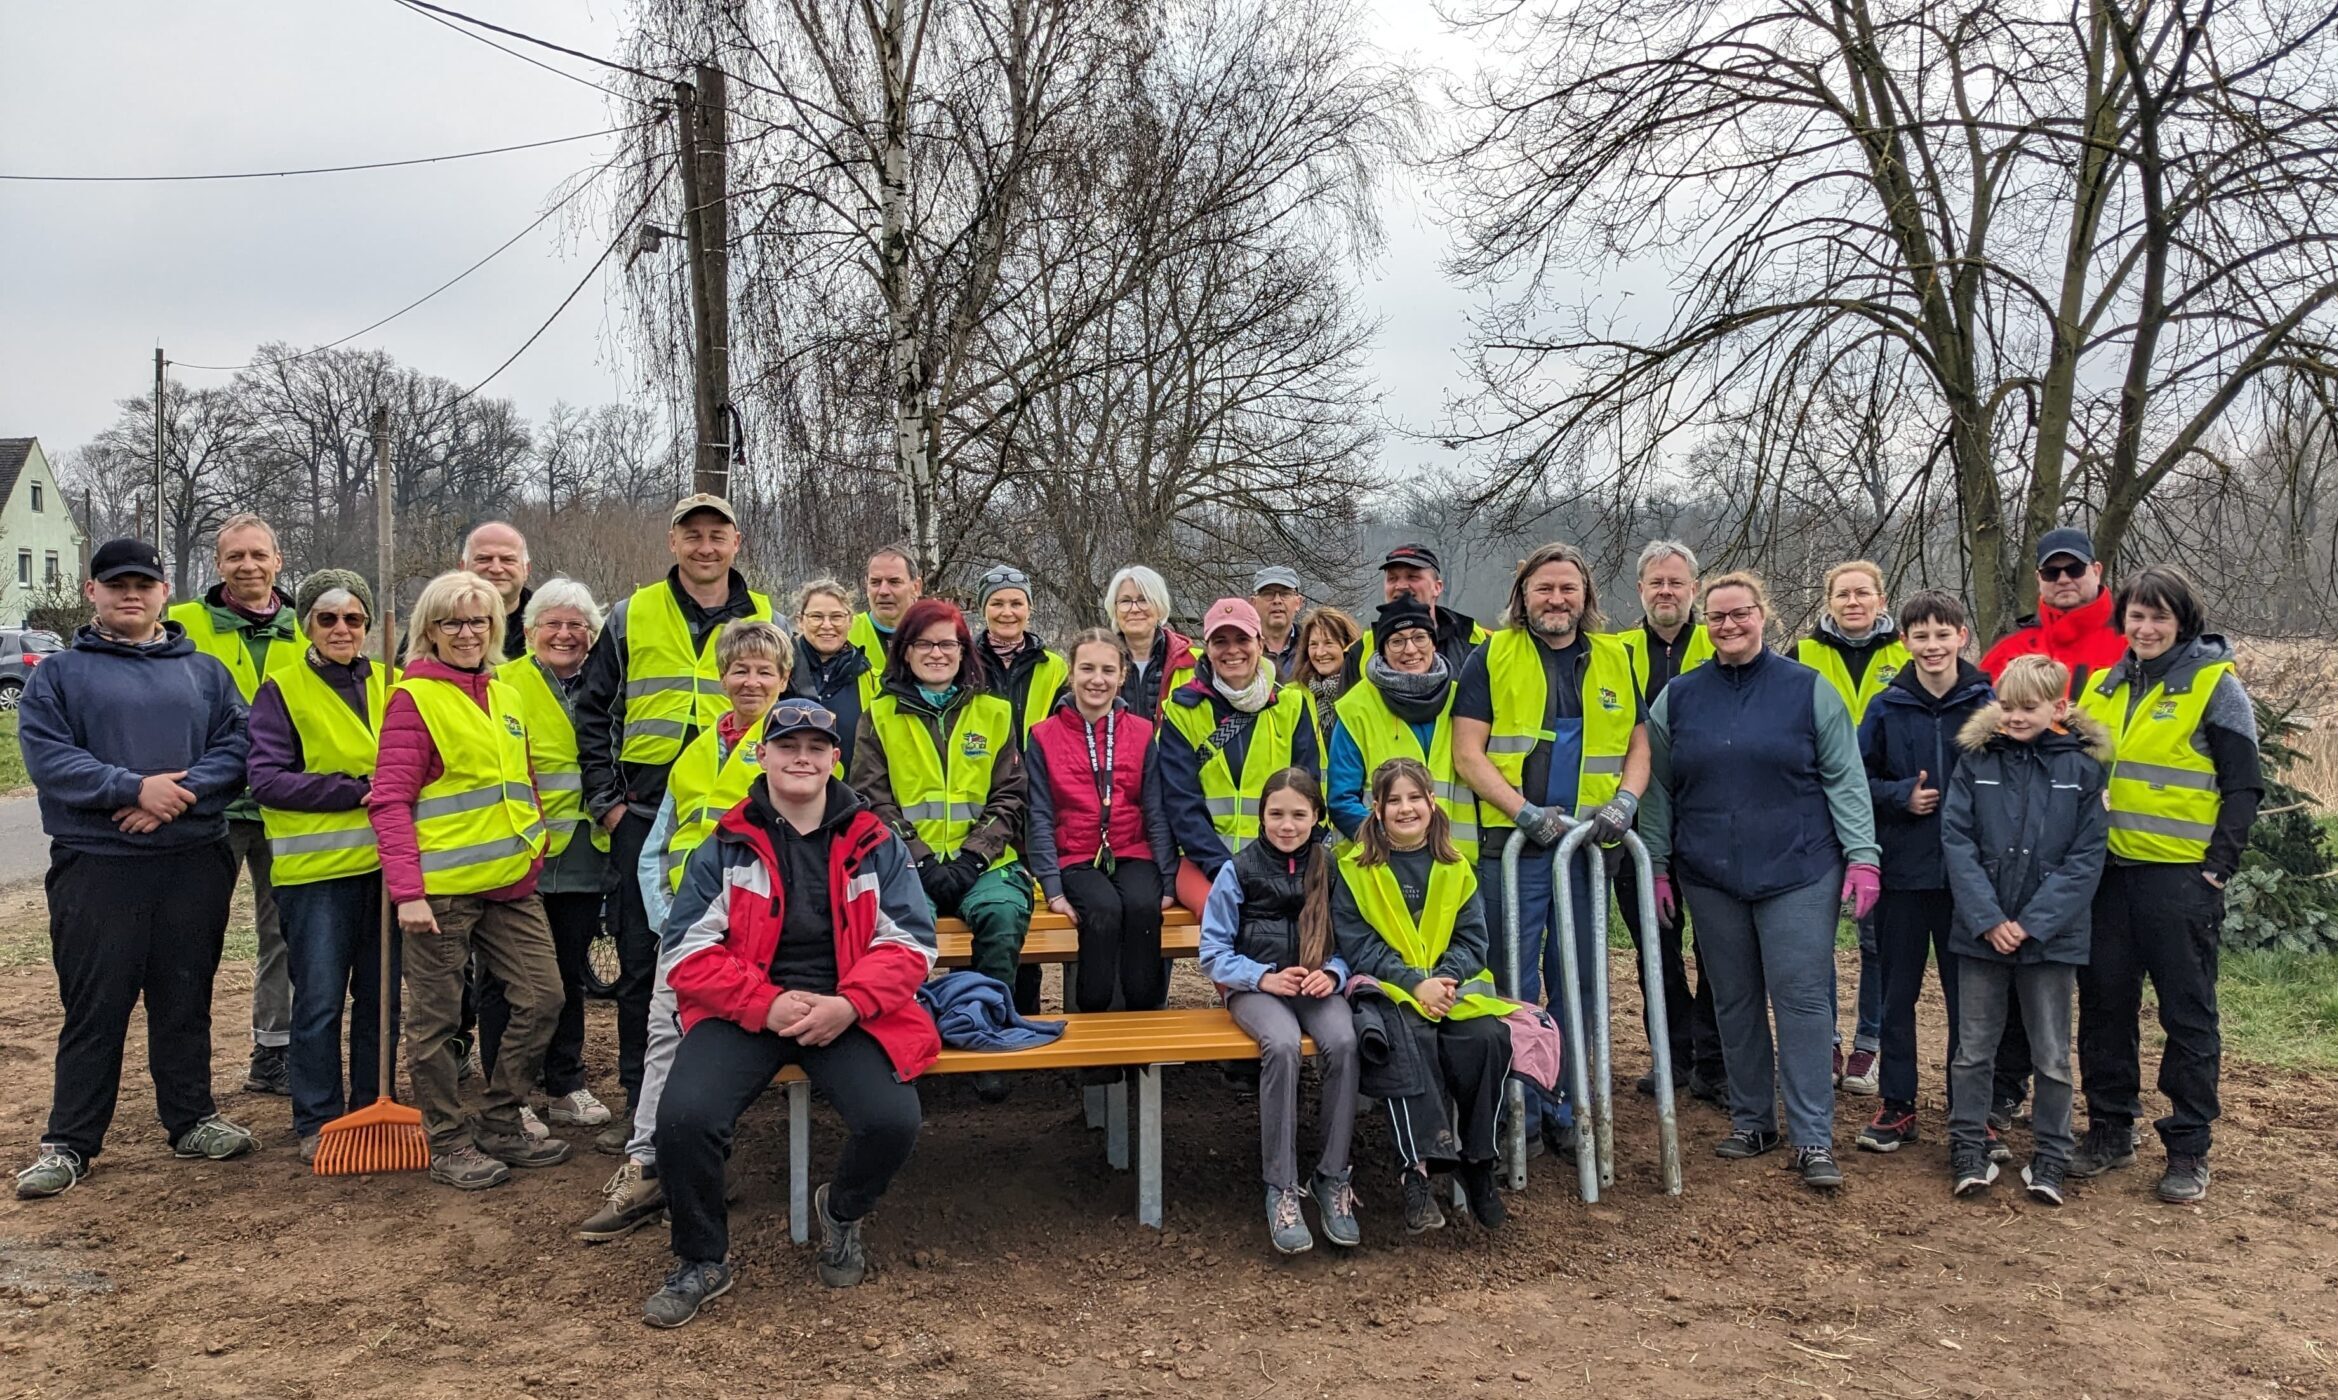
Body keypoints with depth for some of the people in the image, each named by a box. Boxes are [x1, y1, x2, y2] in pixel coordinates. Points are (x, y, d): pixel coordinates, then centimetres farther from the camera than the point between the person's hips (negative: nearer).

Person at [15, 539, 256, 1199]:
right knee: (95, 1007, 0)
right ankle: (69, 1142, 10)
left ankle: (191, 1119, 22)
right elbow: (47, 756, -8)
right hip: (96, 866, -2)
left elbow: (235, 747, 3)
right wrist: (135, 788, -19)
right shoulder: (58, 674, 5)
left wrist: (182, 792, -14)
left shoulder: (205, 672, 13)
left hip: (196, 864, 2)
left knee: (186, 1001, 11)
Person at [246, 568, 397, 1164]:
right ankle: (317, 1121, 13)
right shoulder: (281, 691, -1)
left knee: (382, 995, 10)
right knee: (319, 1000, 0)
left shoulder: (387, 685, 11)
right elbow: (265, 779, -9)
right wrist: (357, 790, -17)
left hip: (384, 862, 4)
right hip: (315, 868, -4)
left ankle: (372, 1110, 23)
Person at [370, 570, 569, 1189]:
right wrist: (406, 891, -19)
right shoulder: (414, 698, -7)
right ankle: (448, 1146, 18)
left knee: (542, 999, 7)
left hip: (511, 883, 7)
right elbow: (390, 800, -12)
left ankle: (500, 1126, 22)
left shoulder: (505, 696, 14)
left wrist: (534, 851, 13)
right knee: (437, 1018, 4)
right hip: (441, 888, -7)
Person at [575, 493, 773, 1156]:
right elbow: (593, 712, 9)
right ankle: (638, 1100, 16)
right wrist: (605, 798, 0)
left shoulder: (765, 623, 8)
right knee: (640, 961, 5)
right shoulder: (632, 617, 7)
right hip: (644, 814, 0)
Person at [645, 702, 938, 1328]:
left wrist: (848, 1004, -15)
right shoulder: (725, 847, 7)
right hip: (744, 1013, 0)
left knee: (893, 1119, -25)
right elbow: (687, 953, 0)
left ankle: (843, 1211, 13)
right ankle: (701, 1261, 3)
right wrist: (768, 1005, -15)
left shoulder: (873, 844, 9)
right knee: (684, 1115, -27)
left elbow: (910, 942, 3)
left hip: (849, 1014, 0)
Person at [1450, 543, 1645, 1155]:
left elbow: (1638, 745, 16)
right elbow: (1468, 753, -6)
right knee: (1515, 987, 1)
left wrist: (1624, 800, -4)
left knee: (1578, 986, 11)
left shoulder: (1613, 661, 13)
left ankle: (1565, 1111, 23)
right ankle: (1518, 1112, 13)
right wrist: (1526, 811, -16)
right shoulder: (1491, 657, 1)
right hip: (1513, 847, -4)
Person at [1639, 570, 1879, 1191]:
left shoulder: (1809, 689, 1)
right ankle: (1751, 1120, 23)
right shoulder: (1677, 697, 8)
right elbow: (1657, 789, 10)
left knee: (1802, 998, -4)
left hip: (1798, 872, -3)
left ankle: (1813, 1138, 1)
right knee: (1734, 1001, 10)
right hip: (1710, 877, 3)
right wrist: (1657, 866, 7)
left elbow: (1845, 779, 1)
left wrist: (1861, 856, -5)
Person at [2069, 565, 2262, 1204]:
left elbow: (2243, 787, -4)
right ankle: (2109, 1128, 22)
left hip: (2180, 875, -5)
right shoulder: (2103, 687, 11)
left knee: (2187, 1011, 3)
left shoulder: (2216, 686, -3)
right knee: (2103, 1002, 9)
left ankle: (2188, 1149, 12)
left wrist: (2219, 865, -11)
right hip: (2107, 869, 5)